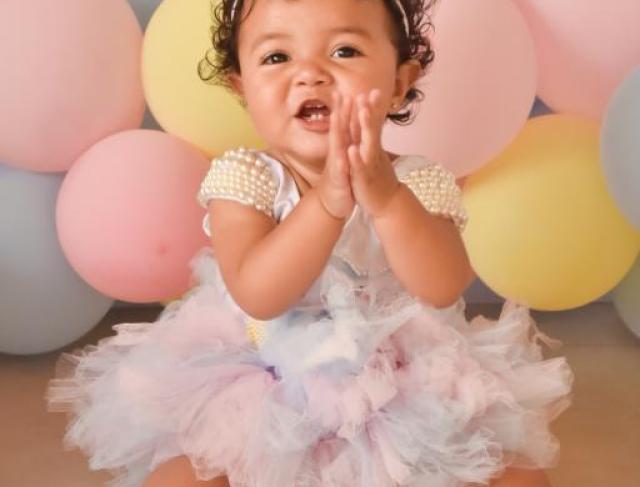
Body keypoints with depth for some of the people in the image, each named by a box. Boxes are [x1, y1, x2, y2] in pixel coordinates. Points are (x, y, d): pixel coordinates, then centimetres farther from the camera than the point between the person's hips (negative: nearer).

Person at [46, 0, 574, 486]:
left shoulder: (421, 182, -9)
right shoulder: (243, 177, -12)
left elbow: (443, 289, -24)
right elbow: (256, 295, -26)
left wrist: (386, 197, -38)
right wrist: (328, 201, -39)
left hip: (411, 394, 1)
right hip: (263, 399, -1)